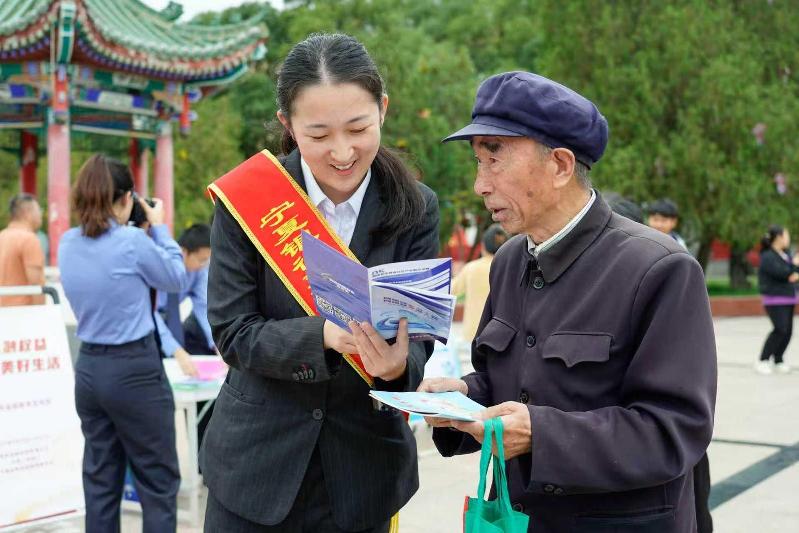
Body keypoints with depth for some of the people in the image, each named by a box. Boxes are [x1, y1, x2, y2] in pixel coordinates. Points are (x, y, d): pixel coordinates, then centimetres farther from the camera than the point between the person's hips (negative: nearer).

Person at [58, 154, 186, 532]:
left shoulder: (68, 243, 3)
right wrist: (159, 227, 10)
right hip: (134, 369, -7)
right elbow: (177, 279, 0)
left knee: (100, 479, 14)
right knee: (159, 481, 4)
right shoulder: (132, 242, -16)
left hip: (88, 368, 7)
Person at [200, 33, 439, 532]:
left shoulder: (415, 208, -8)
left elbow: (418, 339, -7)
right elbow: (232, 333, -12)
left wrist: (398, 364, -30)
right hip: (257, 459, -1)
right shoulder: (247, 200, -12)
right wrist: (324, 335, -30)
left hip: (362, 466, 1)